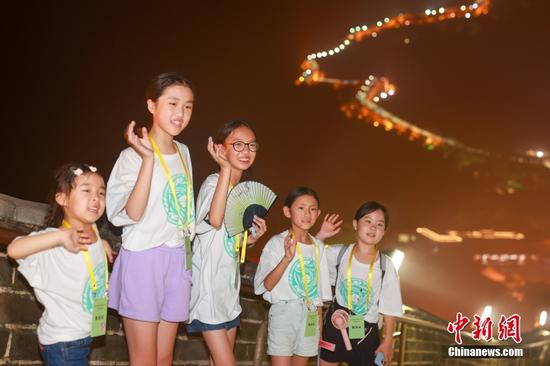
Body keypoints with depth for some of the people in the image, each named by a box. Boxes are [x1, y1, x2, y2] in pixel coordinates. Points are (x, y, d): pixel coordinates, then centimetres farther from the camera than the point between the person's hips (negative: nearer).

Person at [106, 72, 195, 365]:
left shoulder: (183, 152, 11)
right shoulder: (133, 156, -9)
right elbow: (132, 214, -20)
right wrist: (148, 159, -24)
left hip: (177, 259, 6)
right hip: (143, 258, -6)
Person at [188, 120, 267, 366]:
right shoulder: (213, 182, -13)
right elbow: (215, 220, -36)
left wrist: (252, 239, -1)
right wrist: (226, 168, -31)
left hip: (230, 284, 8)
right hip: (208, 283, -8)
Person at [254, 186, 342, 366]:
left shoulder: (318, 246, 8)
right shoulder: (277, 243, -8)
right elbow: (266, 285, -15)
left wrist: (319, 324, 15)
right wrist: (287, 259, -27)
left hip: (310, 315, 5)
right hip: (284, 312, -5)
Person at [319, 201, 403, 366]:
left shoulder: (385, 266, -12)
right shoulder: (337, 254, -9)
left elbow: (389, 308, -4)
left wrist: (387, 342, -1)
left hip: (366, 331, -1)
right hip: (334, 326, 1)